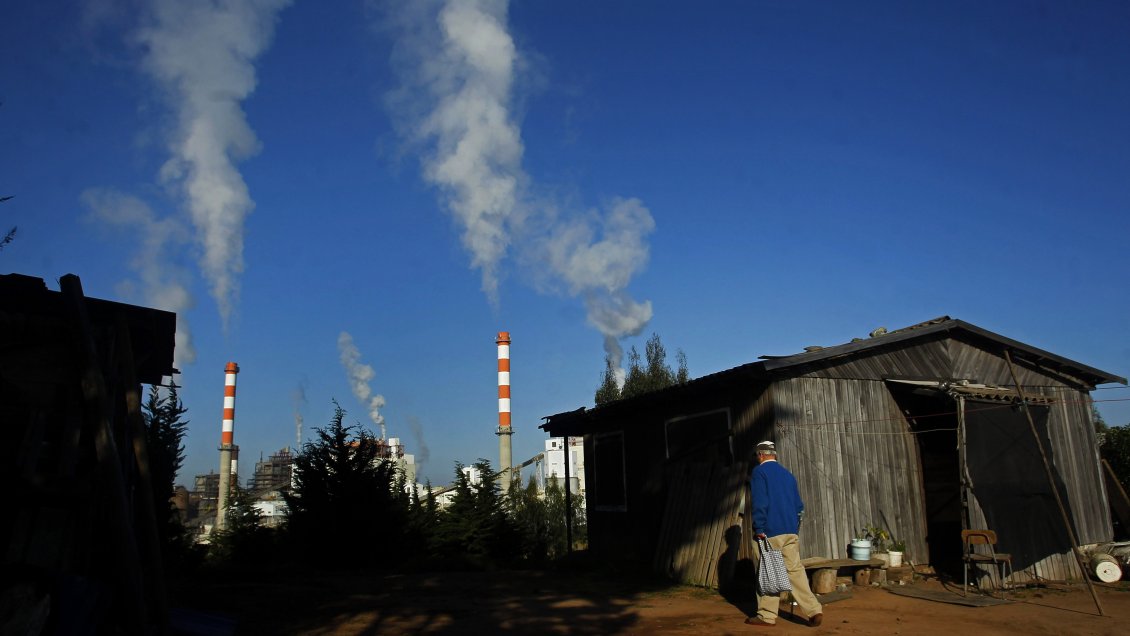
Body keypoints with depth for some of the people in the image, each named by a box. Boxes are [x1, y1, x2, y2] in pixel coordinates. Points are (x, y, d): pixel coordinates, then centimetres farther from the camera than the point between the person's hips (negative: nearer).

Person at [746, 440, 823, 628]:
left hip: (771, 532, -6)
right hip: (791, 532, 6)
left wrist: (759, 529, -12)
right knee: (795, 569, 6)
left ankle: (767, 616, 5)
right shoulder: (787, 474, 16)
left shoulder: (759, 472, -4)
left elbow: (759, 503, -14)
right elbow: (799, 505, 17)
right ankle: (814, 610, -2)